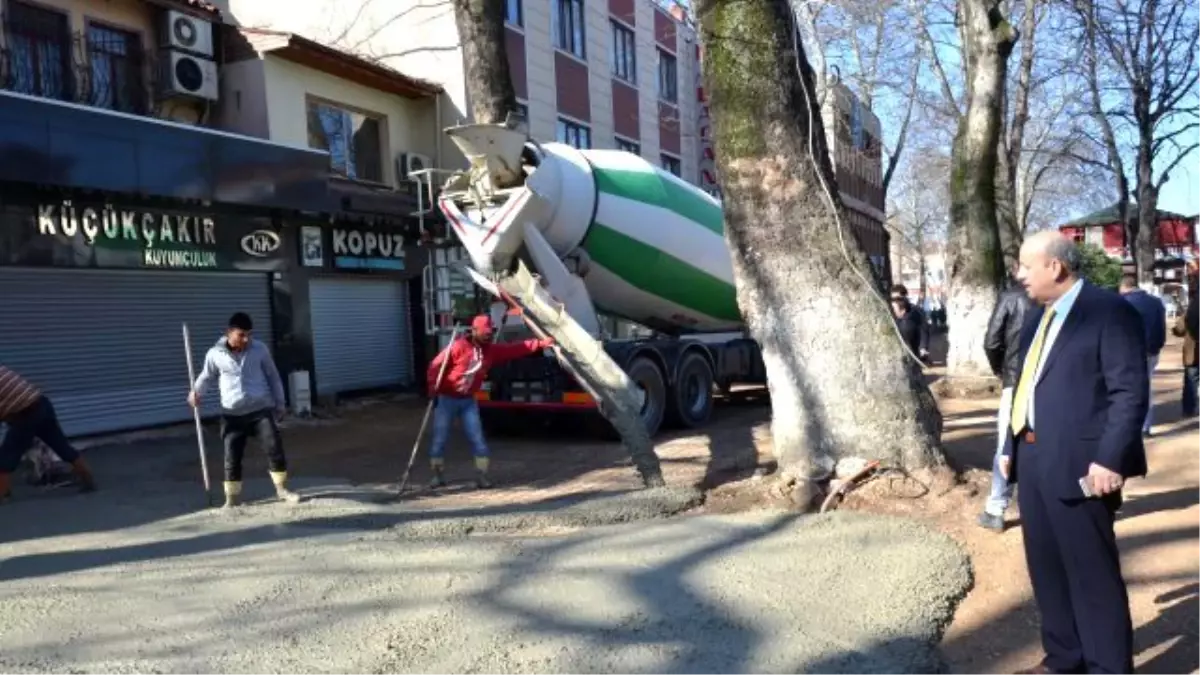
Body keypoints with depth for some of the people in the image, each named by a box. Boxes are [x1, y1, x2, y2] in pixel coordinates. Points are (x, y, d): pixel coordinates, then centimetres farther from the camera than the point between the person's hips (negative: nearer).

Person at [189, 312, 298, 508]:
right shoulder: (215, 354, -2)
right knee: (232, 457, 2)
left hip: (261, 410, 0)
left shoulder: (260, 349, -1)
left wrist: (280, 403, 8)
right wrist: (196, 391, -7)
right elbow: (207, 376, 13)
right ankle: (233, 497, 17)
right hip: (233, 414, 0)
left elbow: (273, 376, 8)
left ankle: (282, 489, 12)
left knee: (275, 448, -5)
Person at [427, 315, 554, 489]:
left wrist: (541, 343, -7)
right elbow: (436, 366, -16)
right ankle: (438, 475, 16)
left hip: (468, 401, 4)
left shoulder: (491, 350, 0)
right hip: (446, 399, -4)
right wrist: (433, 389, -23)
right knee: (439, 439, 1)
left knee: (477, 438, -2)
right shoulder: (458, 347, -17)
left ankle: (481, 475, 5)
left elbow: (516, 349, -1)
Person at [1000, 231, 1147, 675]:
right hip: (1034, 460, 9)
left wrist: (1110, 459, -20)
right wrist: (1012, 446, 17)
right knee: (1047, 569, 17)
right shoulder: (1039, 317, 15)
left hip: (1078, 465, -8)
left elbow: (1130, 393, -15)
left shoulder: (1110, 312, -10)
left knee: (1093, 574, 3)